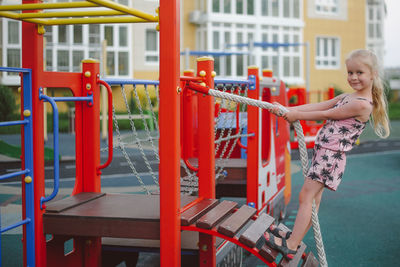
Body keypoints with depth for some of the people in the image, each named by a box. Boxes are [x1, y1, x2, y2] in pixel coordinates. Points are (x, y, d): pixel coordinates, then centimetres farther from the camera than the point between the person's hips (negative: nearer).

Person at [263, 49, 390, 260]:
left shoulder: (361, 104, -16)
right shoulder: (347, 97, 13)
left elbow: (326, 114, -12)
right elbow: (318, 106, 7)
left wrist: (296, 115, -3)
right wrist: (287, 110, -2)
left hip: (331, 156, -9)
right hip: (324, 153, 9)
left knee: (306, 196, -8)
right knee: (313, 198, 14)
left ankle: (290, 246, -6)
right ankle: (295, 236, 22)